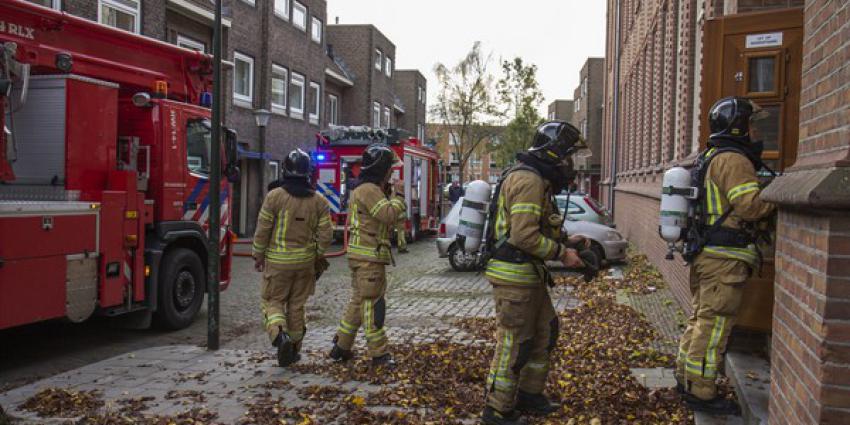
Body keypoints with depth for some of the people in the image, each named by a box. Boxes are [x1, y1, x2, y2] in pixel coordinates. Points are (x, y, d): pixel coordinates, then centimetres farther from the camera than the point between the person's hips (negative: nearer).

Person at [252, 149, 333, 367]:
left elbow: (263, 230, -9)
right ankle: (294, 349, 22)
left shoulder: (275, 196, -12)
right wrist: (318, 254, 15)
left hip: (278, 261, -3)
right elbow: (326, 234, -2)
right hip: (305, 262, 3)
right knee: (297, 305, 15)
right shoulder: (318, 201, -3)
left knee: (271, 301, 10)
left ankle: (280, 334, -16)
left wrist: (258, 255, 4)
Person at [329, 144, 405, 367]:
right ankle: (379, 354, 2)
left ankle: (341, 348, 23)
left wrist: (390, 193, 10)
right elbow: (389, 215, -25)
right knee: (373, 304, -5)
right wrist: (398, 196, -10)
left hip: (363, 256, 11)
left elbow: (385, 219, 20)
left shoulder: (368, 189, 19)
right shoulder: (368, 190, -15)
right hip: (369, 256, -11)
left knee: (358, 301, 16)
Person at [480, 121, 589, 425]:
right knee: (513, 344, -1)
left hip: (529, 274, 11)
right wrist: (562, 254, -16)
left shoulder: (538, 180, 17)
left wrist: (565, 241, 12)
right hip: (514, 276, -11)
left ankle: (529, 395, 32)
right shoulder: (529, 180, -18)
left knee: (545, 333, 20)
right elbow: (524, 235, -25)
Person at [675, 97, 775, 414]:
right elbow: (751, 206, -21)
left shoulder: (711, 158, 18)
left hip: (706, 255, 10)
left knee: (700, 319, 17)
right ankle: (701, 392, 3)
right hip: (724, 258, -10)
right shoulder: (732, 159, -14)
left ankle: (687, 377, 27)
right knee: (714, 325, -4)